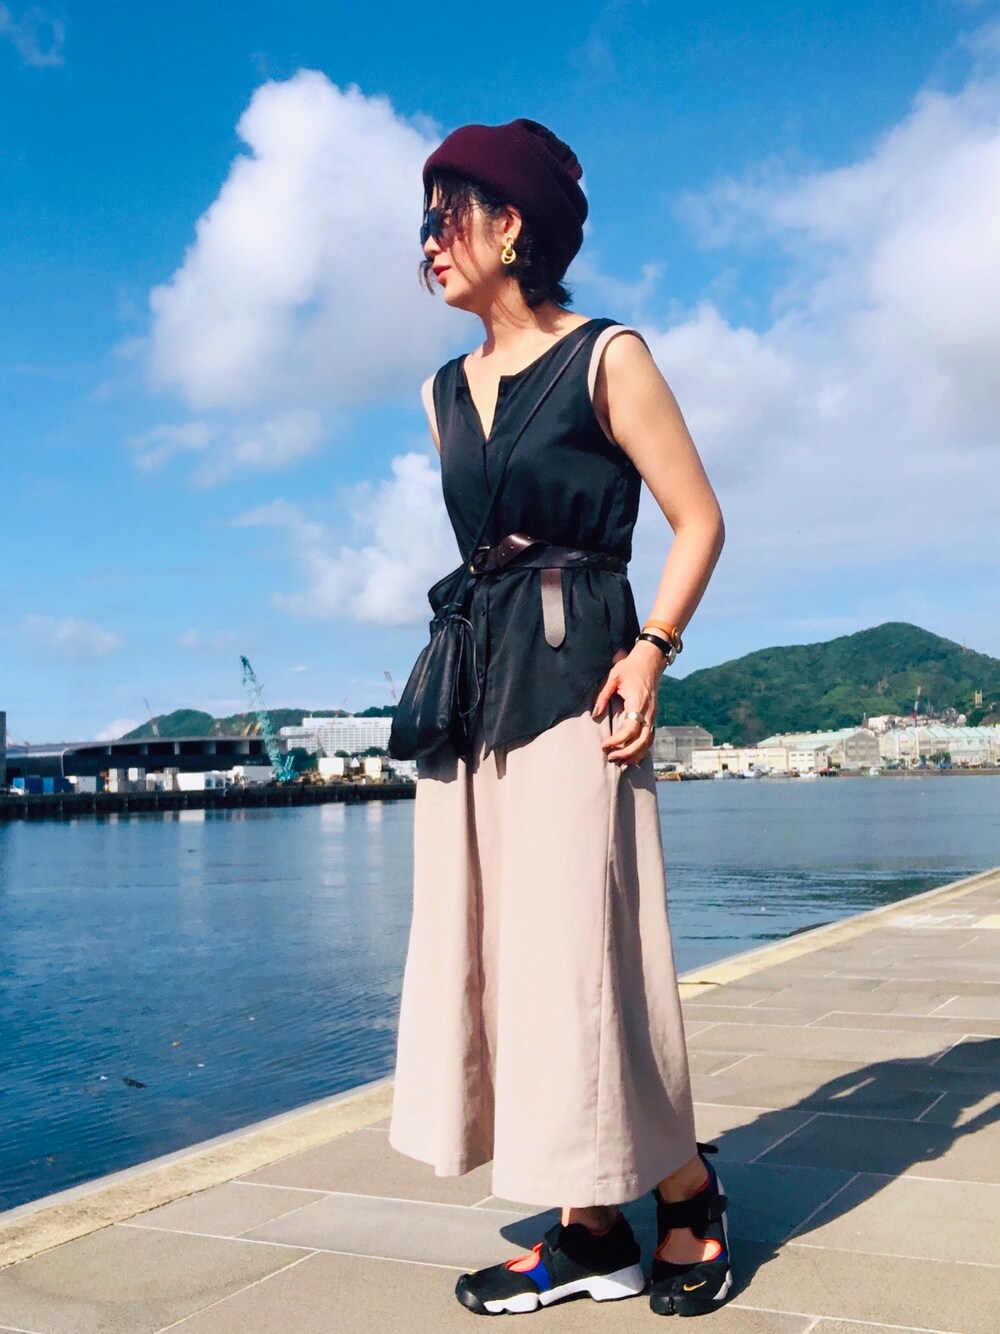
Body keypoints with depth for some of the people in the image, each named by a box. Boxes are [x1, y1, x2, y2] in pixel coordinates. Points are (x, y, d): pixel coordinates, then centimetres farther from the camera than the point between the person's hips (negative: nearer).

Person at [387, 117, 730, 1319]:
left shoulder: (607, 360, -2)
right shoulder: (446, 391, 16)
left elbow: (699, 519, -4)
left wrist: (649, 652, -16)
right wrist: (467, 659, 14)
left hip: (570, 678, -7)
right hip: (471, 684, 7)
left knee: (583, 955, -7)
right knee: (498, 954, 5)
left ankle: (688, 1198, 14)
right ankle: (592, 1232, 15)